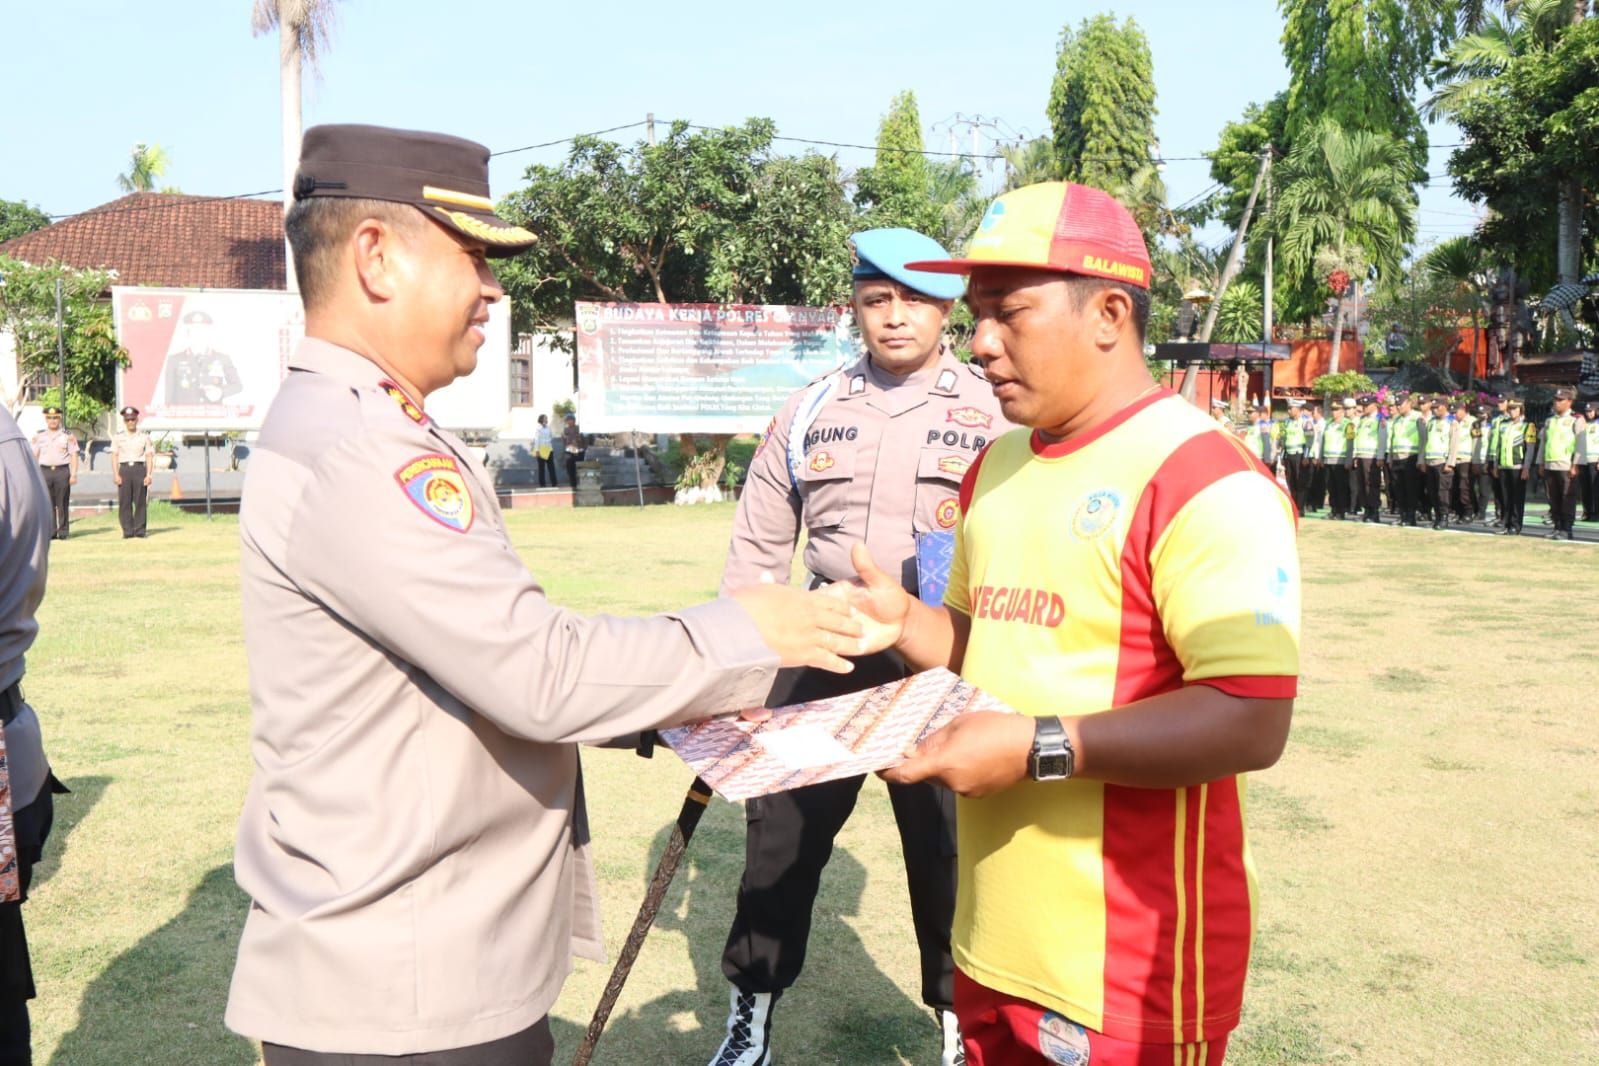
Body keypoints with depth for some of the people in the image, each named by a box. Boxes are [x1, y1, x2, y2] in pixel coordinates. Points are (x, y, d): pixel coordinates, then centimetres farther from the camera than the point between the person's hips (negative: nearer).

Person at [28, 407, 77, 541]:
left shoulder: (68, 435, 4)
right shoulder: (39, 436, 11)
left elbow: (74, 456, 3)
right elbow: (34, 456, 13)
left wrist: (73, 474, -5)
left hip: (62, 471, -2)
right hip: (45, 471, 2)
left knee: (62, 504, -2)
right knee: (48, 503, 0)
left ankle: (63, 532, 3)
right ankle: (50, 531, 3)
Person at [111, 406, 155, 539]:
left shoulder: (144, 436, 9)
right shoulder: (118, 437, 10)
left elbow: (149, 457, 6)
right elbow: (114, 456, 7)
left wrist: (148, 474, -4)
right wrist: (116, 474, -3)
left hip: (139, 469, -1)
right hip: (124, 469, 1)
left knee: (140, 501, -4)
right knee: (124, 502, -3)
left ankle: (140, 530, 1)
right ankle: (127, 531, 0)